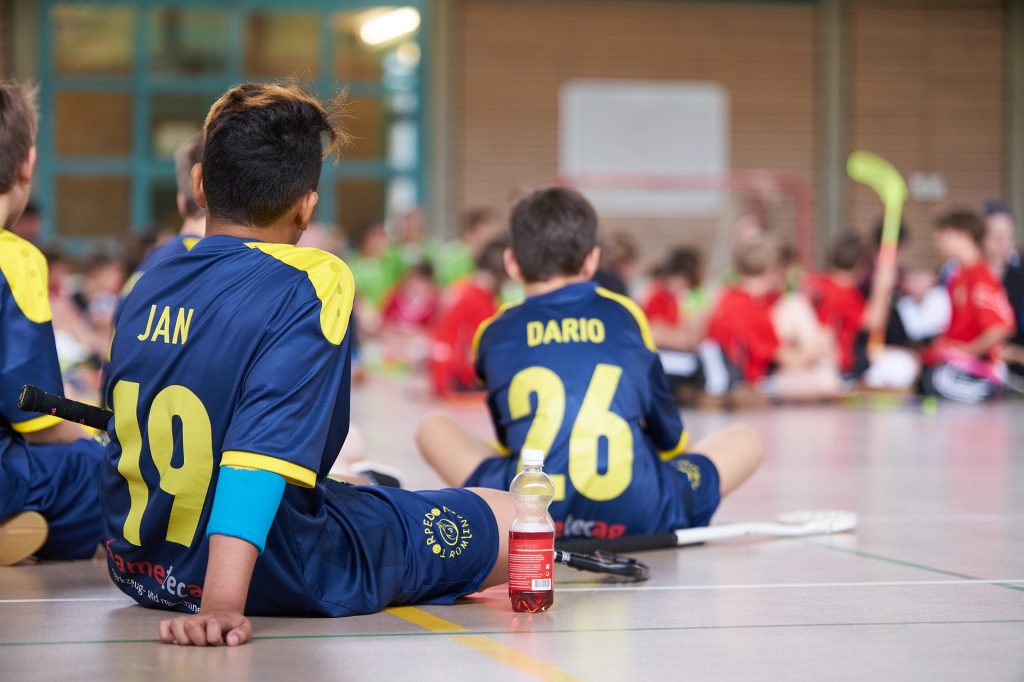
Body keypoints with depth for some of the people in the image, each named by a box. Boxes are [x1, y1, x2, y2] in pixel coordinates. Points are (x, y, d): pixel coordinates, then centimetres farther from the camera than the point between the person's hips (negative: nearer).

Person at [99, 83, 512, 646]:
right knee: (510, 520, 3)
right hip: (274, 578, -8)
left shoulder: (146, 289, 1)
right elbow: (265, 448, -34)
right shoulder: (310, 287, -21)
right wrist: (221, 604, -43)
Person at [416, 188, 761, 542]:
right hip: (636, 515, 1)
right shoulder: (625, 315, 12)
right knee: (744, 440, 23)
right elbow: (668, 435, 23)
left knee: (433, 429, 25)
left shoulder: (494, 333, 12)